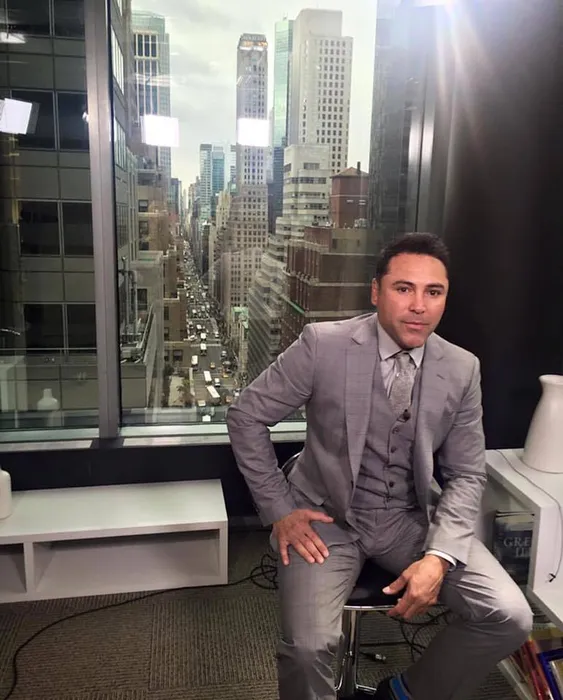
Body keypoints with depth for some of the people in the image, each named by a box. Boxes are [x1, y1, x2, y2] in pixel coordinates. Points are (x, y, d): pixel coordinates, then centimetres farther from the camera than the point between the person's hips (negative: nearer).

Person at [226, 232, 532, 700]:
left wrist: (439, 556, -14)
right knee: (308, 647, -23)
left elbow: (466, 474, 1)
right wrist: (279, 509, -8)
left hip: (411, 519, 3)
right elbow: (246, 416, -6)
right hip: (327, 517, -3)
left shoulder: (462, 369, -4)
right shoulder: (323, 344, -14)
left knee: (510, 617, -11)